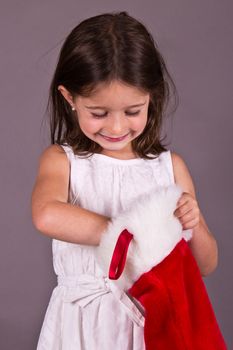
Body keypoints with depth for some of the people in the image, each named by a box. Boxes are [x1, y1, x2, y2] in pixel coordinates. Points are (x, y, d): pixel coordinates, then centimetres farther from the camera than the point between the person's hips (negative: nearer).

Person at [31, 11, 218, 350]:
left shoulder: (170, 166, -4)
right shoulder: (61, 160, -9)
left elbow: (206, 266, 1)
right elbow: (47, 216, -34)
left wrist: (192, 227, -19)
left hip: (153, 319, 2)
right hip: (83, 322, -1)